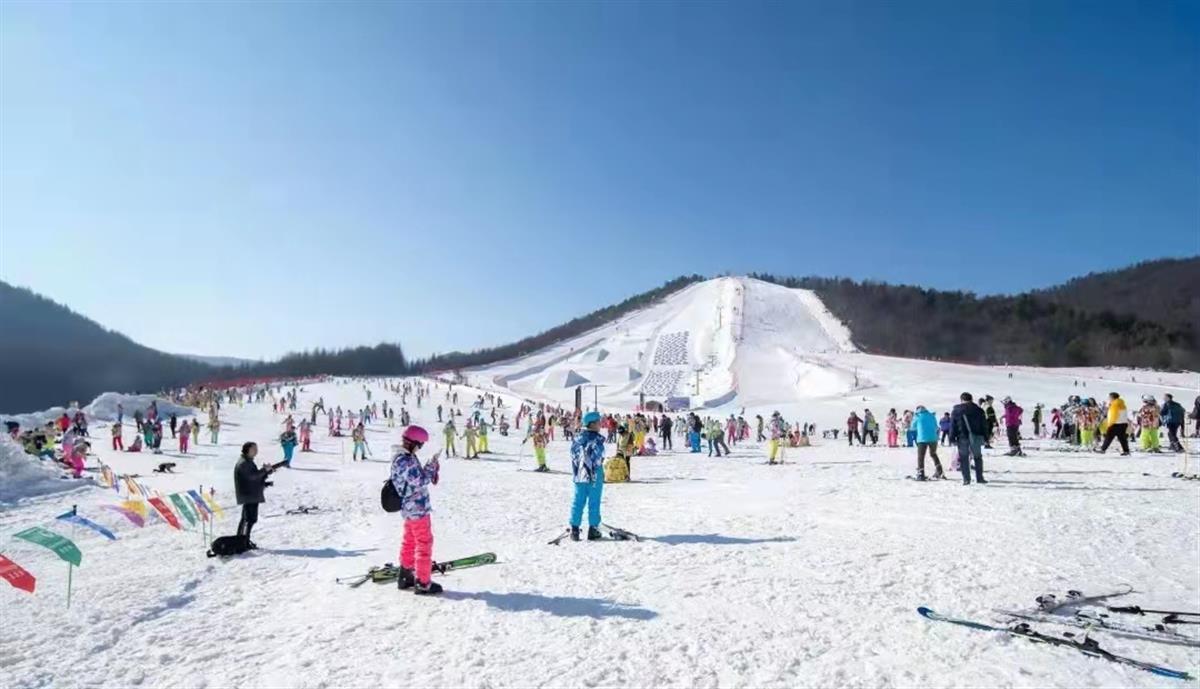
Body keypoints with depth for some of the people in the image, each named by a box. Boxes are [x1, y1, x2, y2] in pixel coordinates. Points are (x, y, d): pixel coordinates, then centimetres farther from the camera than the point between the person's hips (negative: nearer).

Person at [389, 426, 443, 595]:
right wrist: (432, 464, -16)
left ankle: (405, 576, 32)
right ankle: (423, 583, 5)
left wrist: (430, 467, 0)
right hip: (418, 508, -10)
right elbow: (420, 481, -23)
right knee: (424, 544, -1)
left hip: (409, 507, 10)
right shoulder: (406, 461, -24)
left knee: (409, 541, 20)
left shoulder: (400, 457, 8)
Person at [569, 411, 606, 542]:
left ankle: (574, 529, 11)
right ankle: (593, 530, 9)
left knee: (578, 502, 10)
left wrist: (576, 472, 14)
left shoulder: (577, 438, 4)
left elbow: (573, 455, 8)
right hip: (594, 475, -5)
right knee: (594, 503, 4)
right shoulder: (597, 439, -13)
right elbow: (598, 457, -16)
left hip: (579, 475, 5)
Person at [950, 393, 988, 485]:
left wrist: (952, 438, 4)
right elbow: (984, 424, 6)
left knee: (964, 458, 2)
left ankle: (966, 479, -4)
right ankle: (979, 478, 11)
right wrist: (985, 436, 10)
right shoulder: (979, 410, 6)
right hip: (976, 437, 1)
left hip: (962, 437, -1)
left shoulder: (956, 410, 3)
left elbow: (953, 425, 1)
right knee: (977, 457, 12)